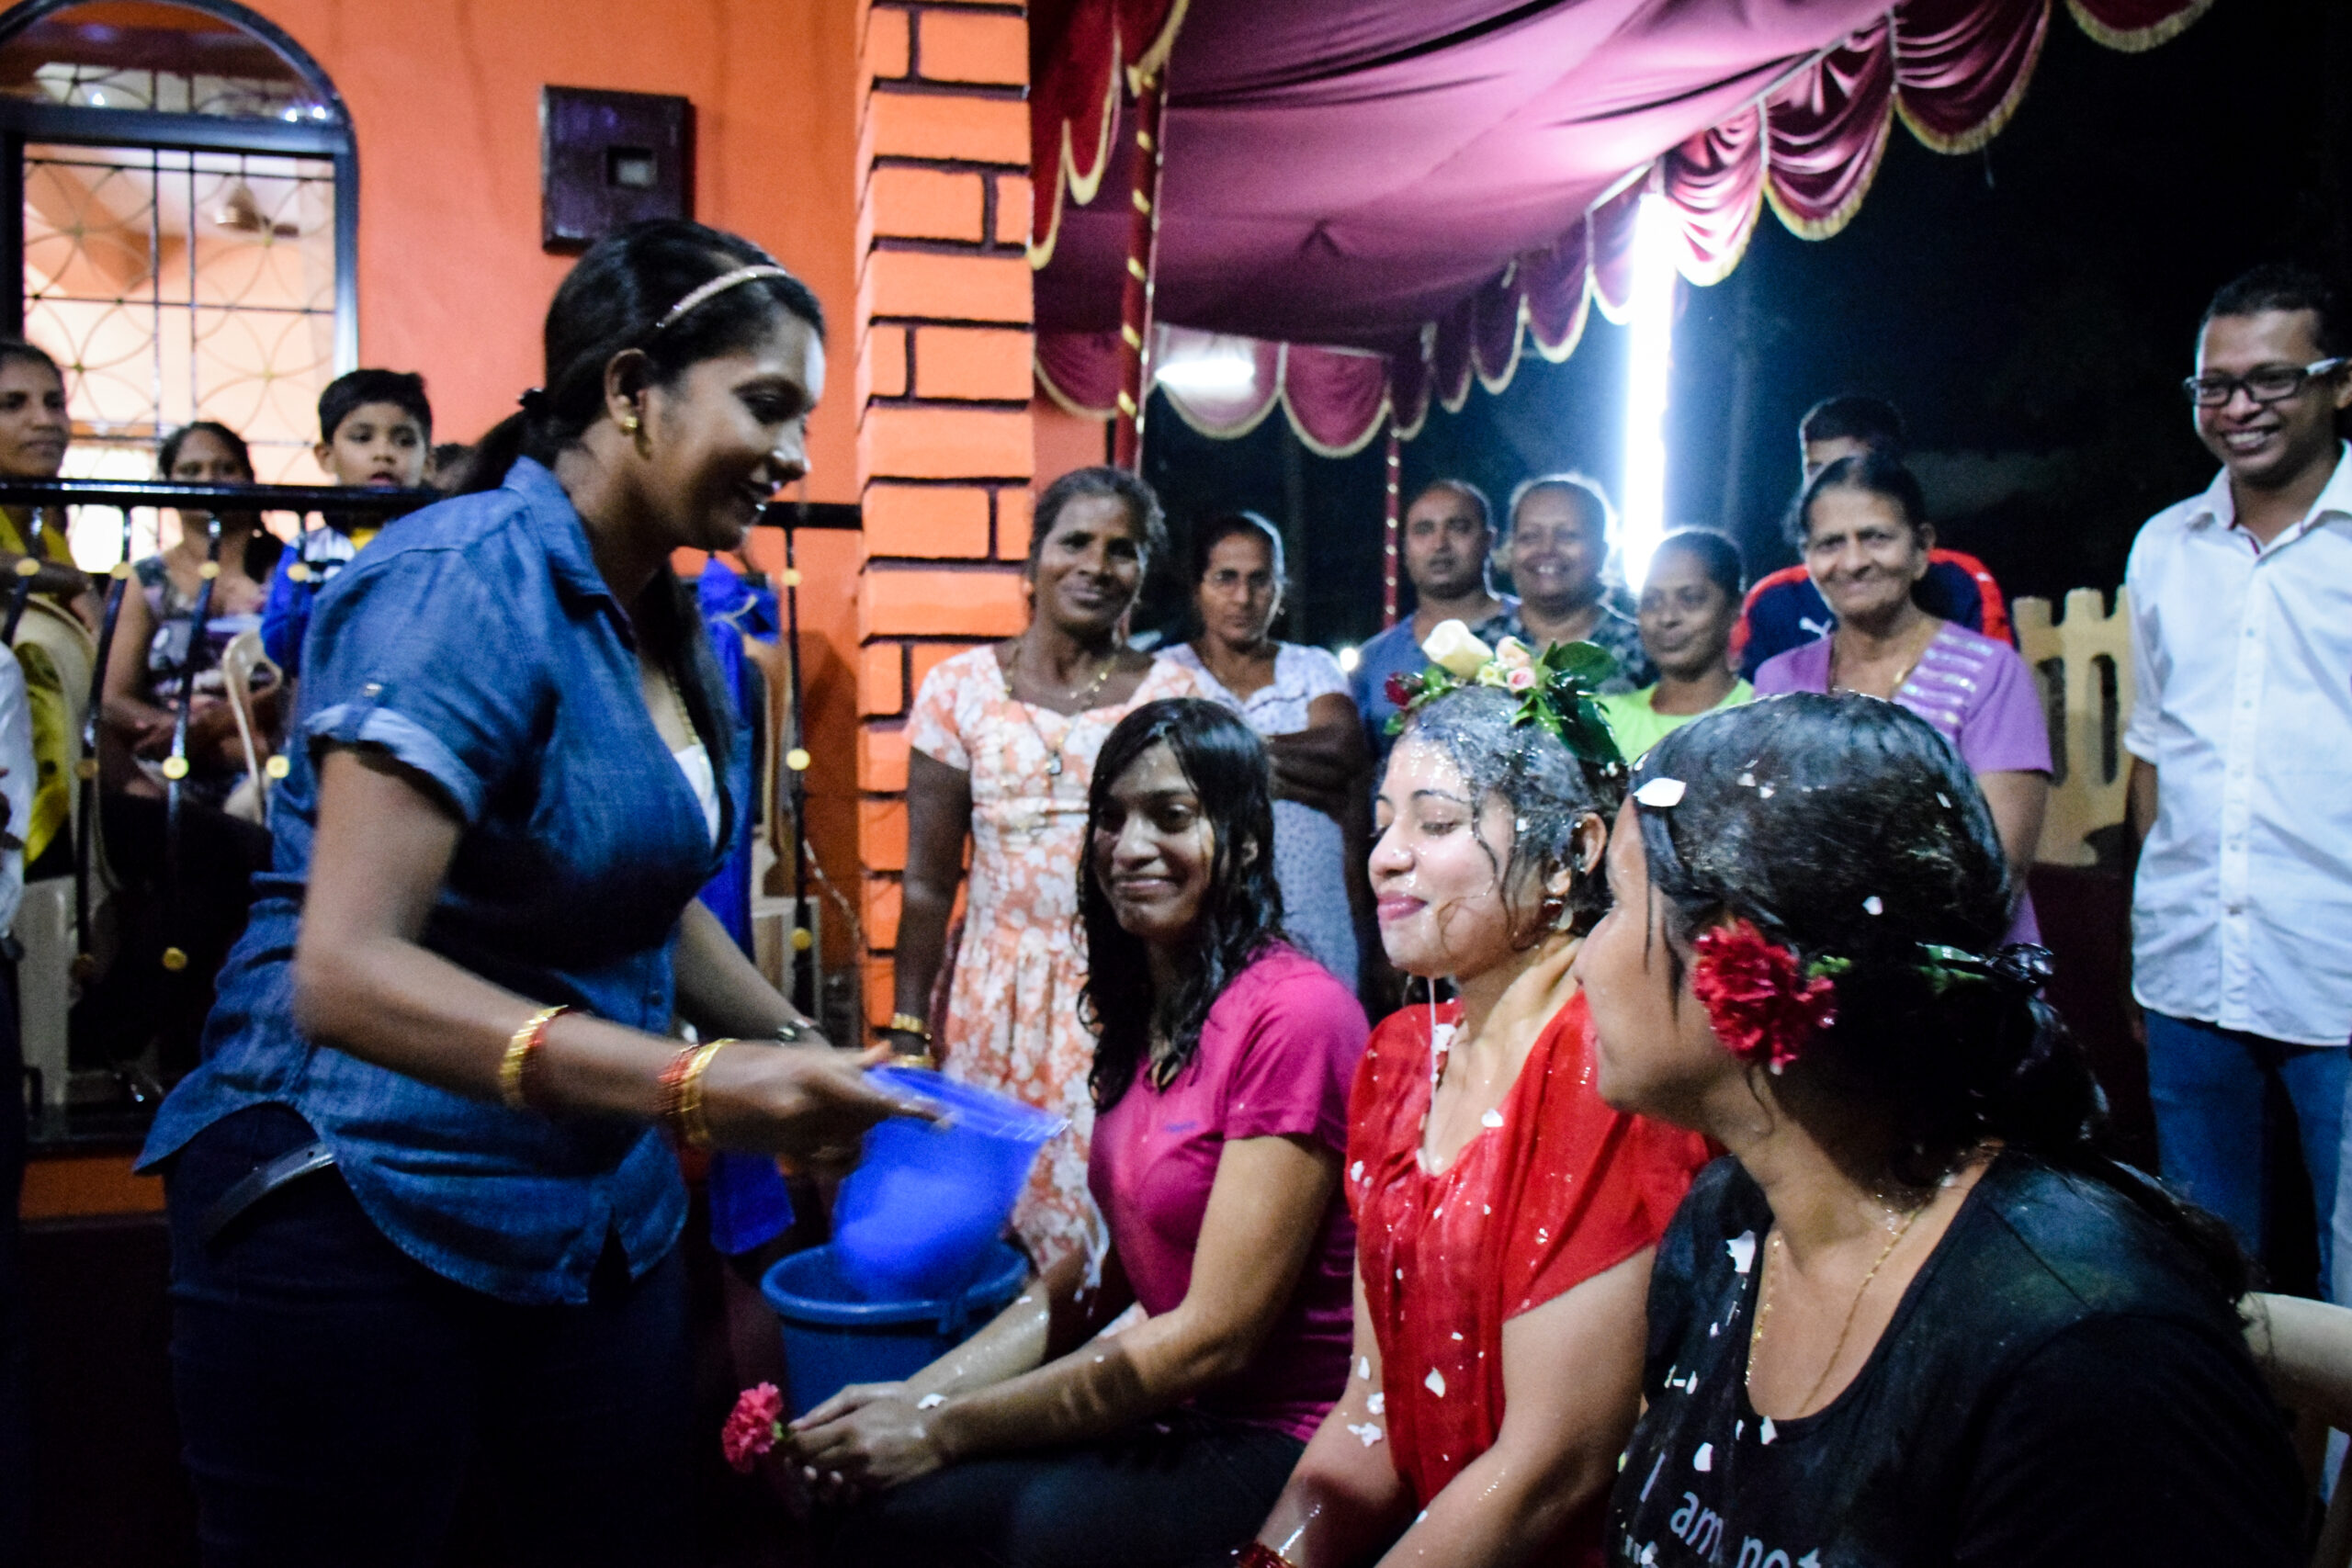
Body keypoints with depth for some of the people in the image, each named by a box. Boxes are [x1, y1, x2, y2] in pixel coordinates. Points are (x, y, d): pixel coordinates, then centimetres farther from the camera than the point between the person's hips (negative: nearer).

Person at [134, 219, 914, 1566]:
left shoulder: (666, 616, 6)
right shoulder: (470, 582, -19)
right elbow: (343, 968, -27)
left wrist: (803, 1051, 5)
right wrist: (688, 1083, -35)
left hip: (604, 1219, 8)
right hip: (356, 1210, -8)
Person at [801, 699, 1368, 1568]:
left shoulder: (1293, 1013, -18)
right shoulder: (1140, 1015, 10)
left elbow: (1215, 1335, -19)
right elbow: (1083, 1283, 9)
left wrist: (945, 1429, -14)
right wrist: (914, 1394, -4)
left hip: (1295, 1442, -6)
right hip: (1185, 1423, 6)